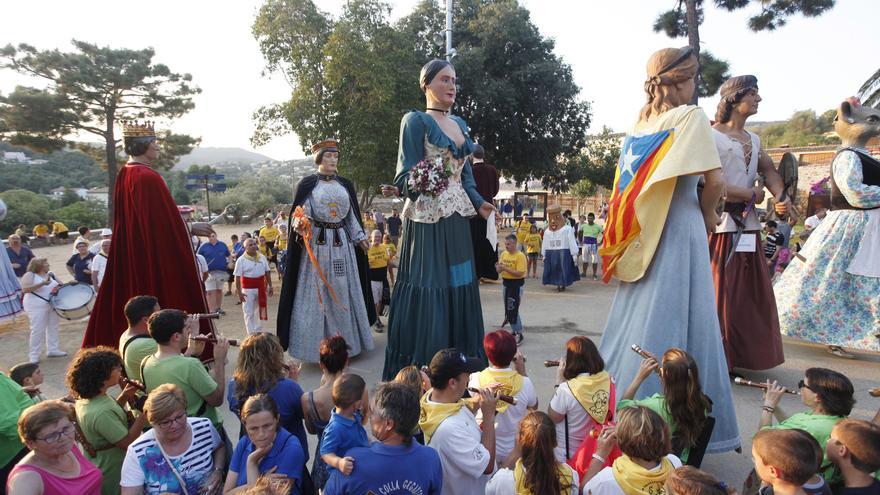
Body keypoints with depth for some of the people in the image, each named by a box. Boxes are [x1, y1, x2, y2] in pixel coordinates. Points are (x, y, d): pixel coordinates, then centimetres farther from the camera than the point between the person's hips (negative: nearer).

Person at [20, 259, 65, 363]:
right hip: (37, 307, -7)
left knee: (53, 327, 13)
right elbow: (25, 289, -19)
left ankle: (53, 350, 26)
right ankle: (34, 356, 3)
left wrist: (57, 289, -3)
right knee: (38, 330, -5)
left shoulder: (50, 275, 9)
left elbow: (59, 286, 19)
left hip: (53, 305, 7)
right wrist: (42, 284, -26)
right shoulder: (29, 275, -9)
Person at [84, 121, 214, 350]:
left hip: (129, 258, 9)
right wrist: (191, 228, -6)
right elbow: (165, 221, -20)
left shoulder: (124, 175, 9)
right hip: (157, 258, -9)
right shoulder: (148, 177, -19)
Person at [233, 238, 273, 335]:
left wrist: (270, 286, 9)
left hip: (261, 288, 5)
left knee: (260, 311, 14)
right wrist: (239, 292, -14)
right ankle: (251, 334, 3)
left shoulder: (262, 257, 6)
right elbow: (237, 277, -9)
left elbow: (267, 272, 12)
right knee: (249, 313, -2)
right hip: (248, 289, -5)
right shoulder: (241, 260, -7)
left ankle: (258, 332, 28)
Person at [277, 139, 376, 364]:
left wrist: (361, 238, 12)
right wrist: (299, 226, -25)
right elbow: (301, 214, -5)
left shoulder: (345, 184, 11)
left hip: (342, 245, 4)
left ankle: (347, 342, 18)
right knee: (316, 294, -2)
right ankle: (316, 345, 6)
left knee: (344, 293, 8)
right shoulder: (307, 184, -1)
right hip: (317, 244, -4)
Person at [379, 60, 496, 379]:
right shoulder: (416, 121, -4)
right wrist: (406, 188, -29)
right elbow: (407, 172, -11)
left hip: (457, 216, 8)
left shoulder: (460, 124, 17)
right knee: (427, 290, -6)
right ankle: (418, 373, 6)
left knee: (459, 286, 11)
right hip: (427, 217, -7)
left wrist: (478, 203, 14)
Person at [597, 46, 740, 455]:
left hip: (642, 235, 7)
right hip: (678, 228, -7)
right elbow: (715, 180, -13)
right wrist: (708, 214, 5)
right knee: (670, 319, -2)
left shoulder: (641, 121, 12)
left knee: (638, 313, 13)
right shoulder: (690, 116, -6)